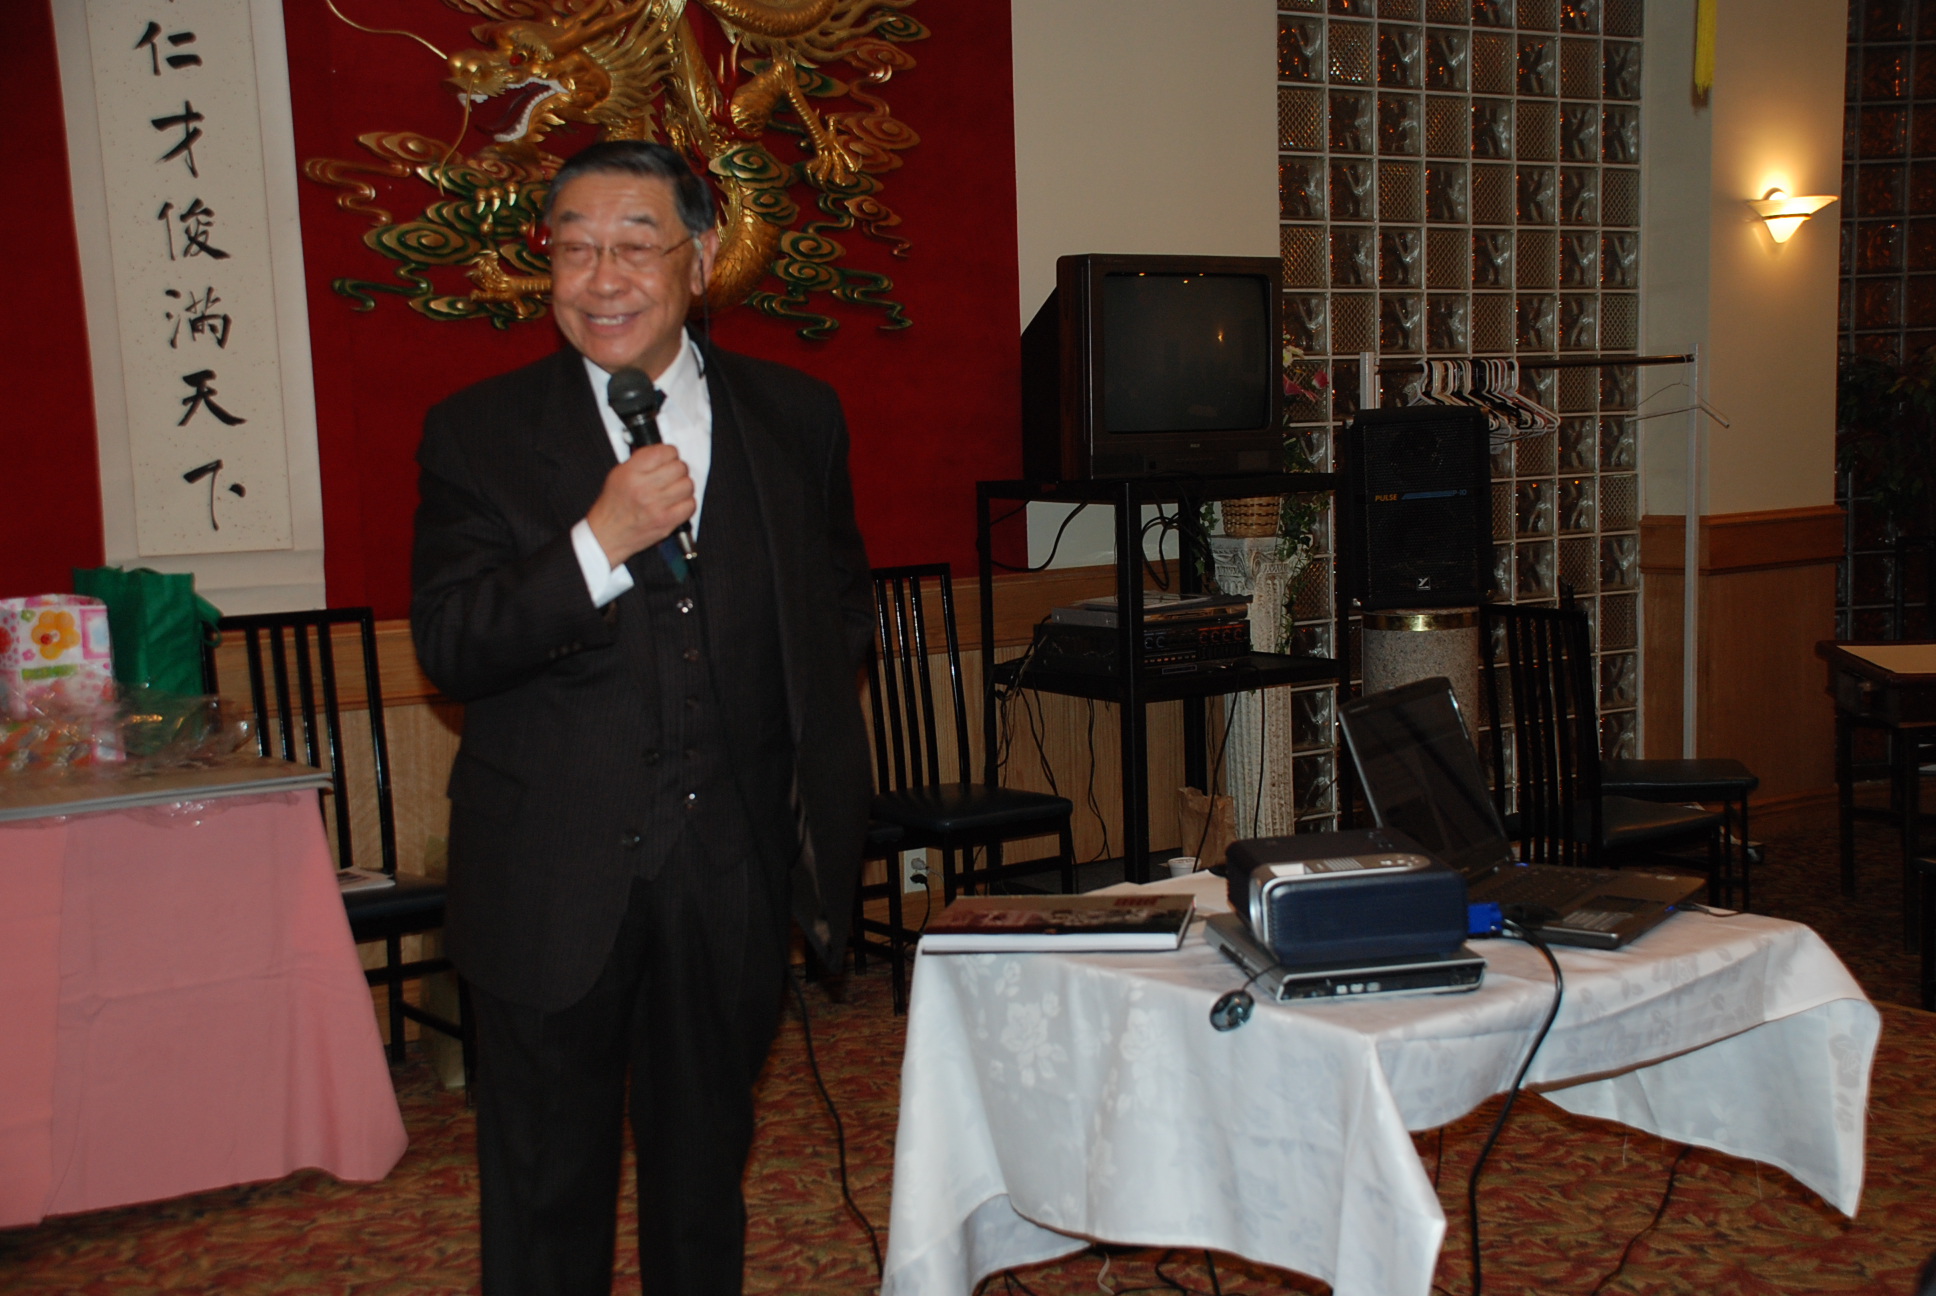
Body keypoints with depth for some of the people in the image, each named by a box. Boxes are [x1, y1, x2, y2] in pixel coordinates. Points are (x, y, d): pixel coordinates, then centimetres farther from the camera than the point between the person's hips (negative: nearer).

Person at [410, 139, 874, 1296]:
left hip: (733, 865, 2)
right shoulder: (479, 434, -4)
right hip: (554, 880, -2)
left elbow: (842, 604, 15)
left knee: (707, 1163, 19)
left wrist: (812, 762, 5)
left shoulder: (797, 417, 3)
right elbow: (447, 648, -12)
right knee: (548, 1181, 12)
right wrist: (601, 543, -24)